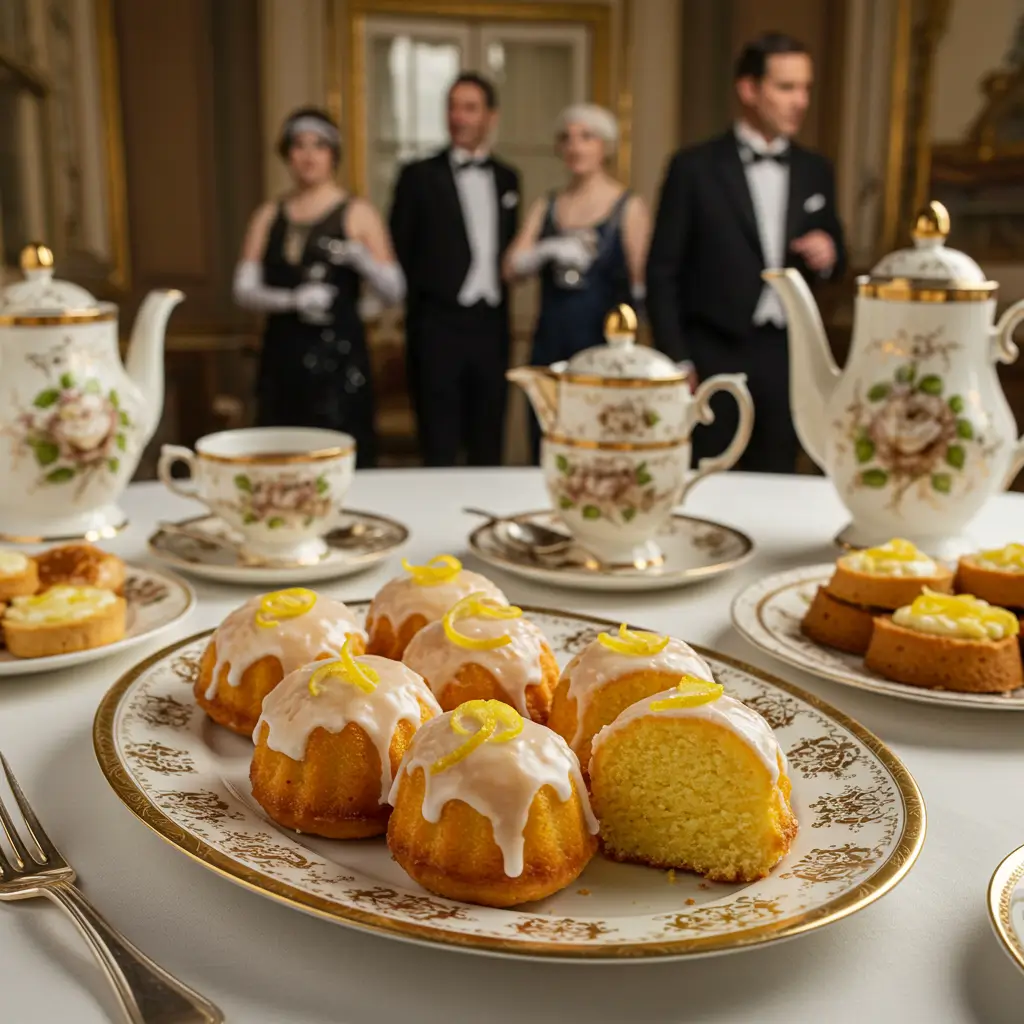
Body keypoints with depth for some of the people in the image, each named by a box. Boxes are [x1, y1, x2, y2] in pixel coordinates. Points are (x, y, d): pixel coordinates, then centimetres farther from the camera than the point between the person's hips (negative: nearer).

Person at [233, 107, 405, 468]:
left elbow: (394, 292, -3)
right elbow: (244, 290, 4)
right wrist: (292, 300, -15)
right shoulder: (268, 216, 12)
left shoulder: (357, 214, 3)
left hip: (338, 356, -3)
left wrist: (361, 258, -22)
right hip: (282, 356, 3)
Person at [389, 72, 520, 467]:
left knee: (488, 448, 11)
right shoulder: (420, 175, -1)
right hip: (438, 325, -4)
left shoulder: (507, 177, 12)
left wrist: (501, 296, 9)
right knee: (439, 452, -1)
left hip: (491, 325, 4)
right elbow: (400, 252, 0)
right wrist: (416, 310, -2)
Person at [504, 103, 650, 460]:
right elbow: (512, 267, 1)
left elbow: (640, 282, 1)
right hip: (550, 346, 4)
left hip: (604, 345, -3)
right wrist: (550, 250, -16)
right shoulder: (545, 207, 13)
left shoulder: (629, 208, 2)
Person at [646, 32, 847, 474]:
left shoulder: (816, 171, 10)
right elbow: (662, 273, -3)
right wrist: (676, 361, -9)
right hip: (712, 355, -3)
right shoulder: (695, 167, -3)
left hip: (786, 356, 4)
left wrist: (827, 257, -5)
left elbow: (831, 258, 20)